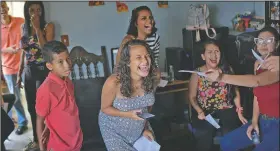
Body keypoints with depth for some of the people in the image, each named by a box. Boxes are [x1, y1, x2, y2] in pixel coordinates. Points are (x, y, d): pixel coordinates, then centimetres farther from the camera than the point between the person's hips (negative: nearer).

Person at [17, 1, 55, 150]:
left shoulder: (48, 26, -8)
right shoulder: (24, 27, 7)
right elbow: (24, 51, 13)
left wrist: (37, 28, -21)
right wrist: (19, 73, 14)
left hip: (42, 71, -5)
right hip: (28, 72, 6)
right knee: (31, 107, 13)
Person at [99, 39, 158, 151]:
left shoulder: (151, 78, -19)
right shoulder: (114, 82, -32)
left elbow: (148, 105, -1)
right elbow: (105, 108, -17)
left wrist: (146, 127, 2)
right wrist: (128, 114, -30)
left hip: (140, 127, 4)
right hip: (114, 130, -4)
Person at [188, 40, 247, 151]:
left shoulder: (227, 70, 3)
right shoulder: (197, 74, -2)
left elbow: (235, 91, 8)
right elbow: (192, 97, 3)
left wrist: (239, 110, 0)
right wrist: (199, 111, -11)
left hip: (226, 110, 1)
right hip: (205, 112, -1)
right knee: (203, 135, -19)